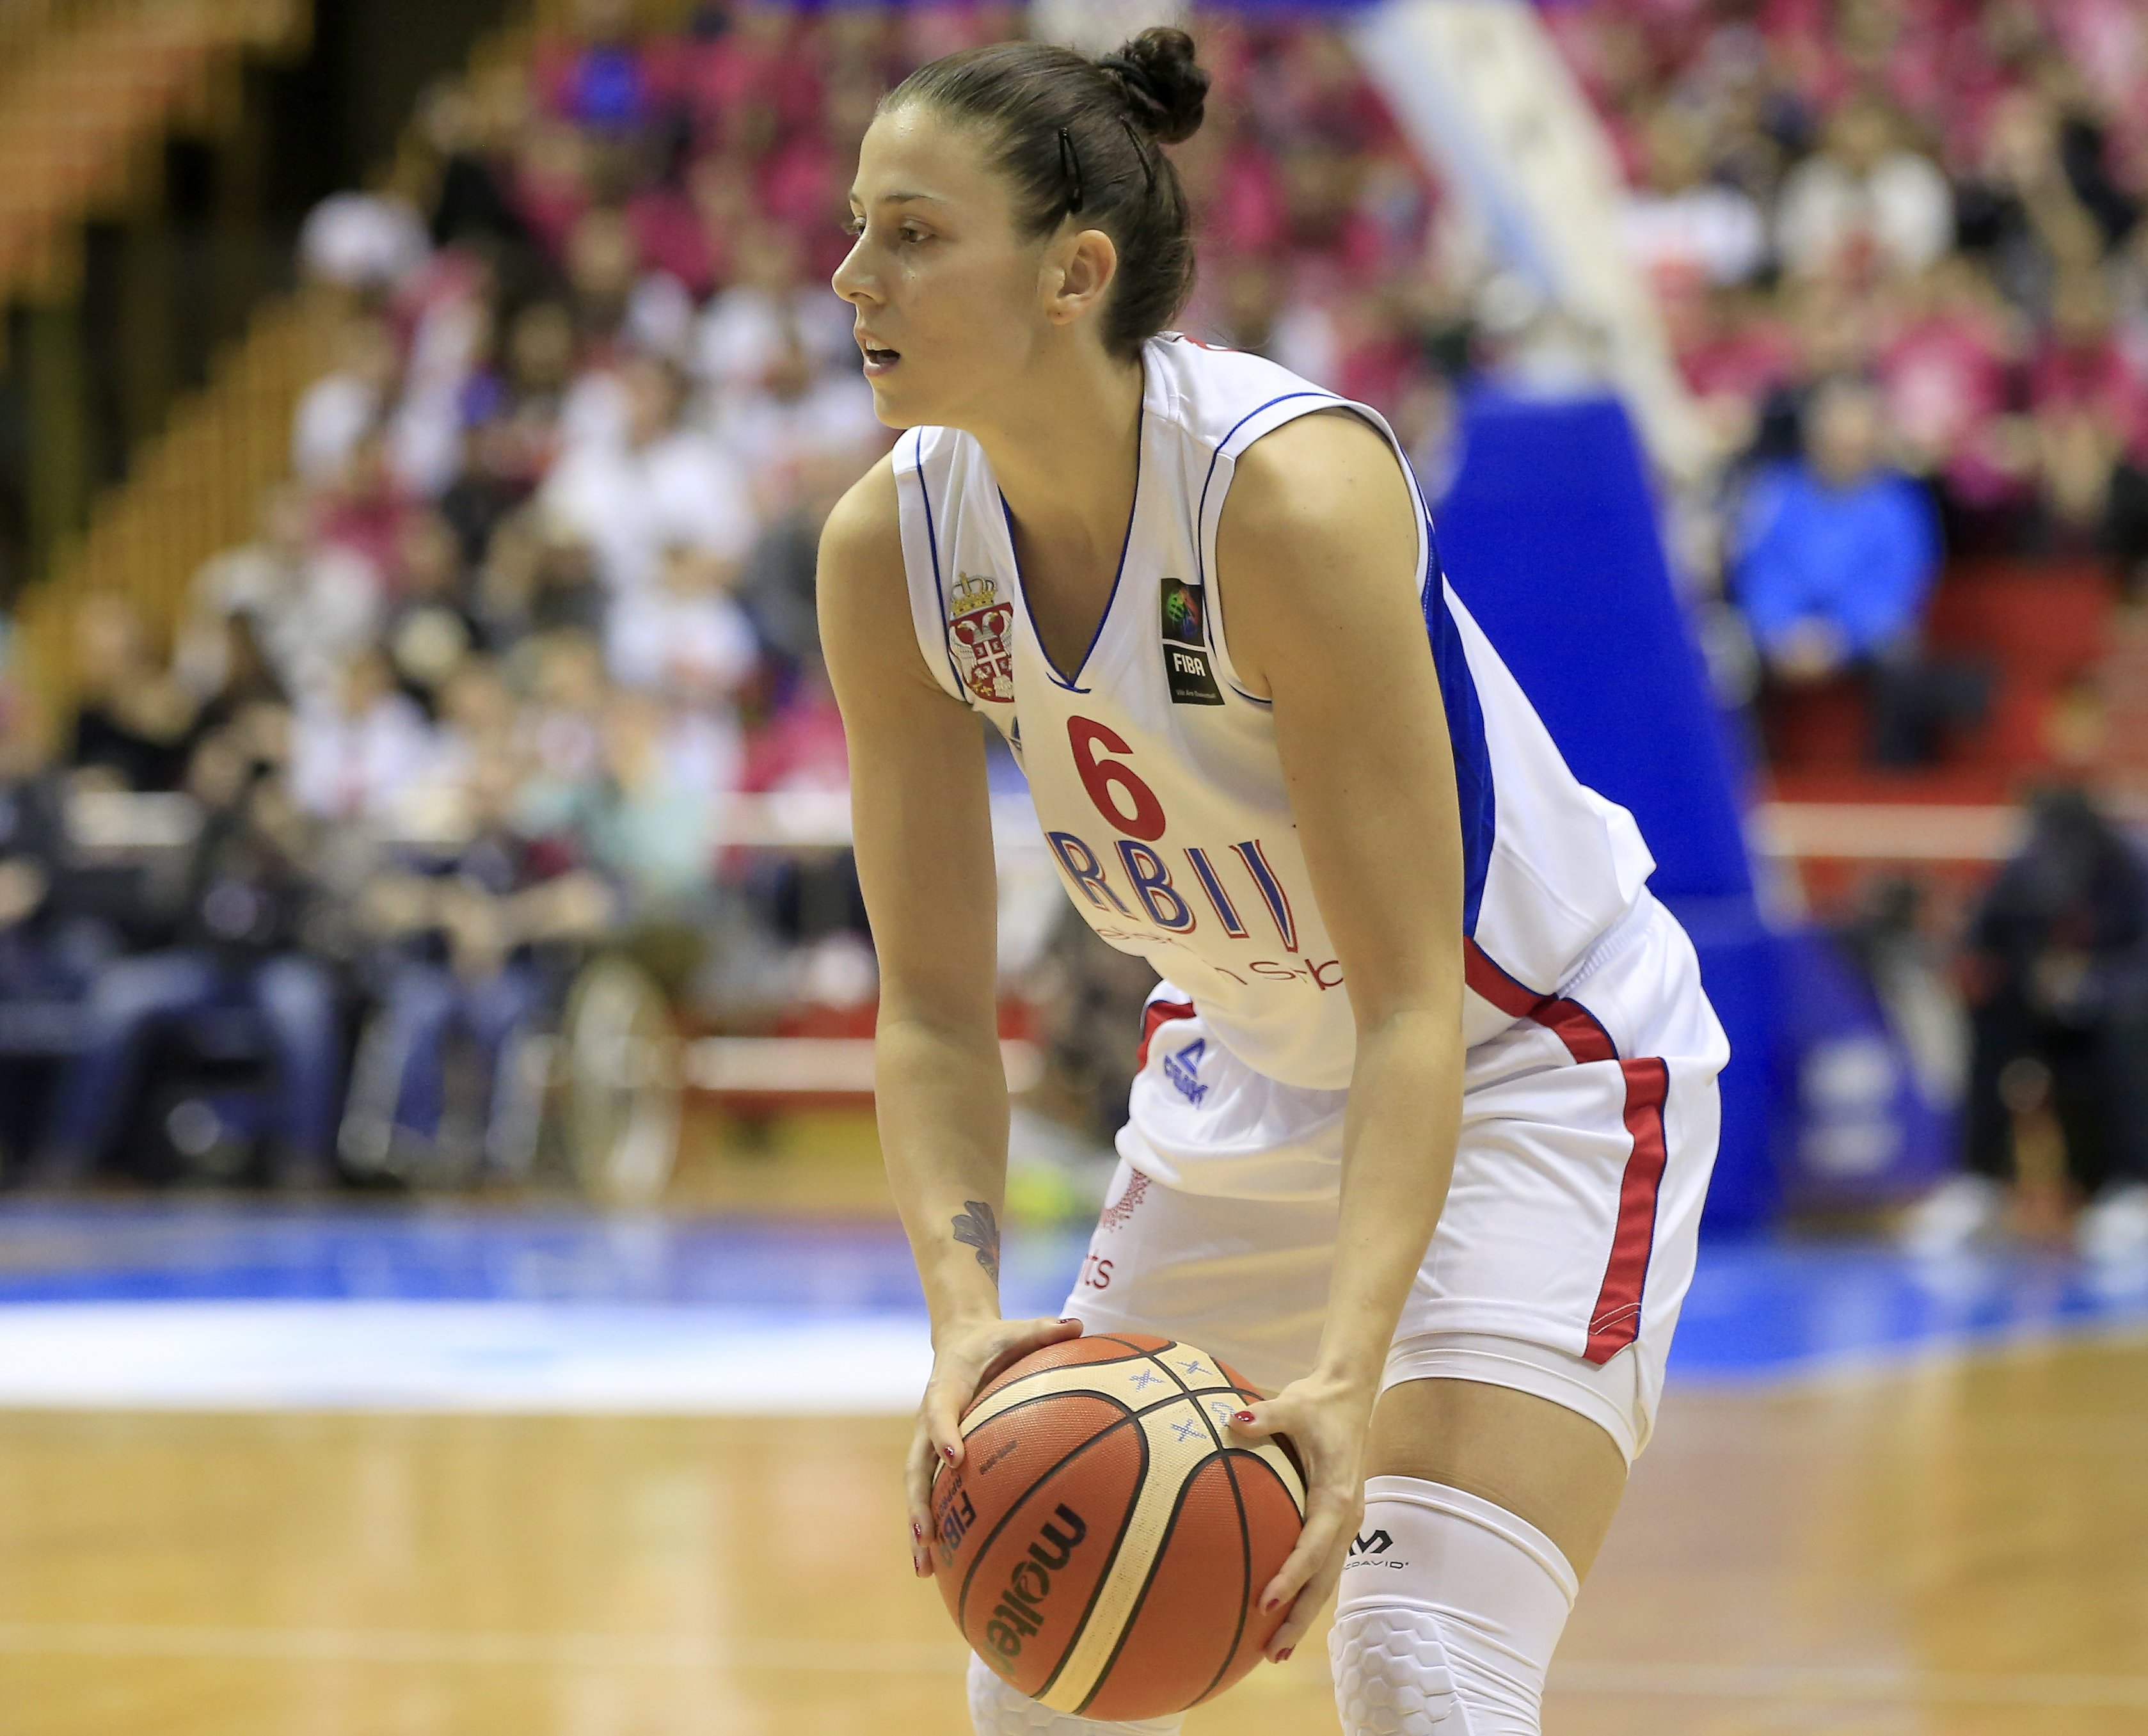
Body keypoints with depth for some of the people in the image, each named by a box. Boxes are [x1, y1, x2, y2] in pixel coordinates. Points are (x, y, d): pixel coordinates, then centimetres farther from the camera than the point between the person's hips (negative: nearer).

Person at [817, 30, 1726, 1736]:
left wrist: (1347, 1370, -43)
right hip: (1245, 1073, 6)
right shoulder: (890, 546, -14)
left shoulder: (1291, 490, -31)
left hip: (1534, 1063, -6)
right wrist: (965, 1312, -26)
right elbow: (935, 1005, -9)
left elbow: (1411, 999, -31)